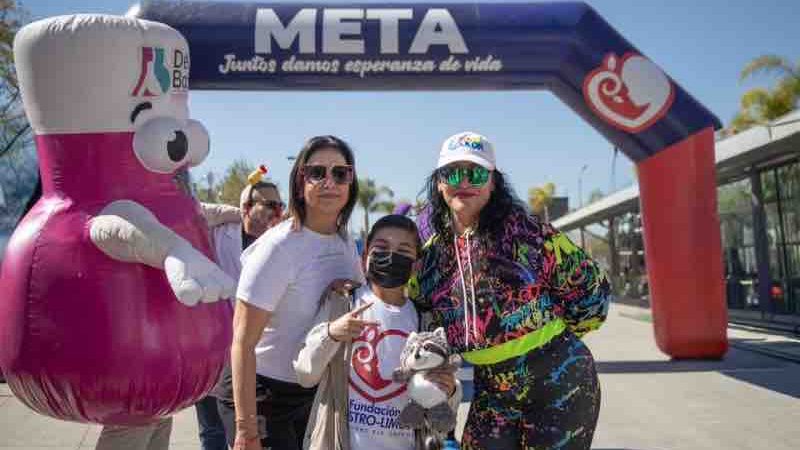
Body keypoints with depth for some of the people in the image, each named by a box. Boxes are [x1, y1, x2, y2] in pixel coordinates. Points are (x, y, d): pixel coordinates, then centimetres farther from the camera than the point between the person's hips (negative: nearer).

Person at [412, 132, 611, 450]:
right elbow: (418, 305, 20)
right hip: (491, 393, 4)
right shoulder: (433, 253, 4)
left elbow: (591, 287, -5)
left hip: (558, 382, -4)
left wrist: (554, 339, 1)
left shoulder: (525, 230, -11)